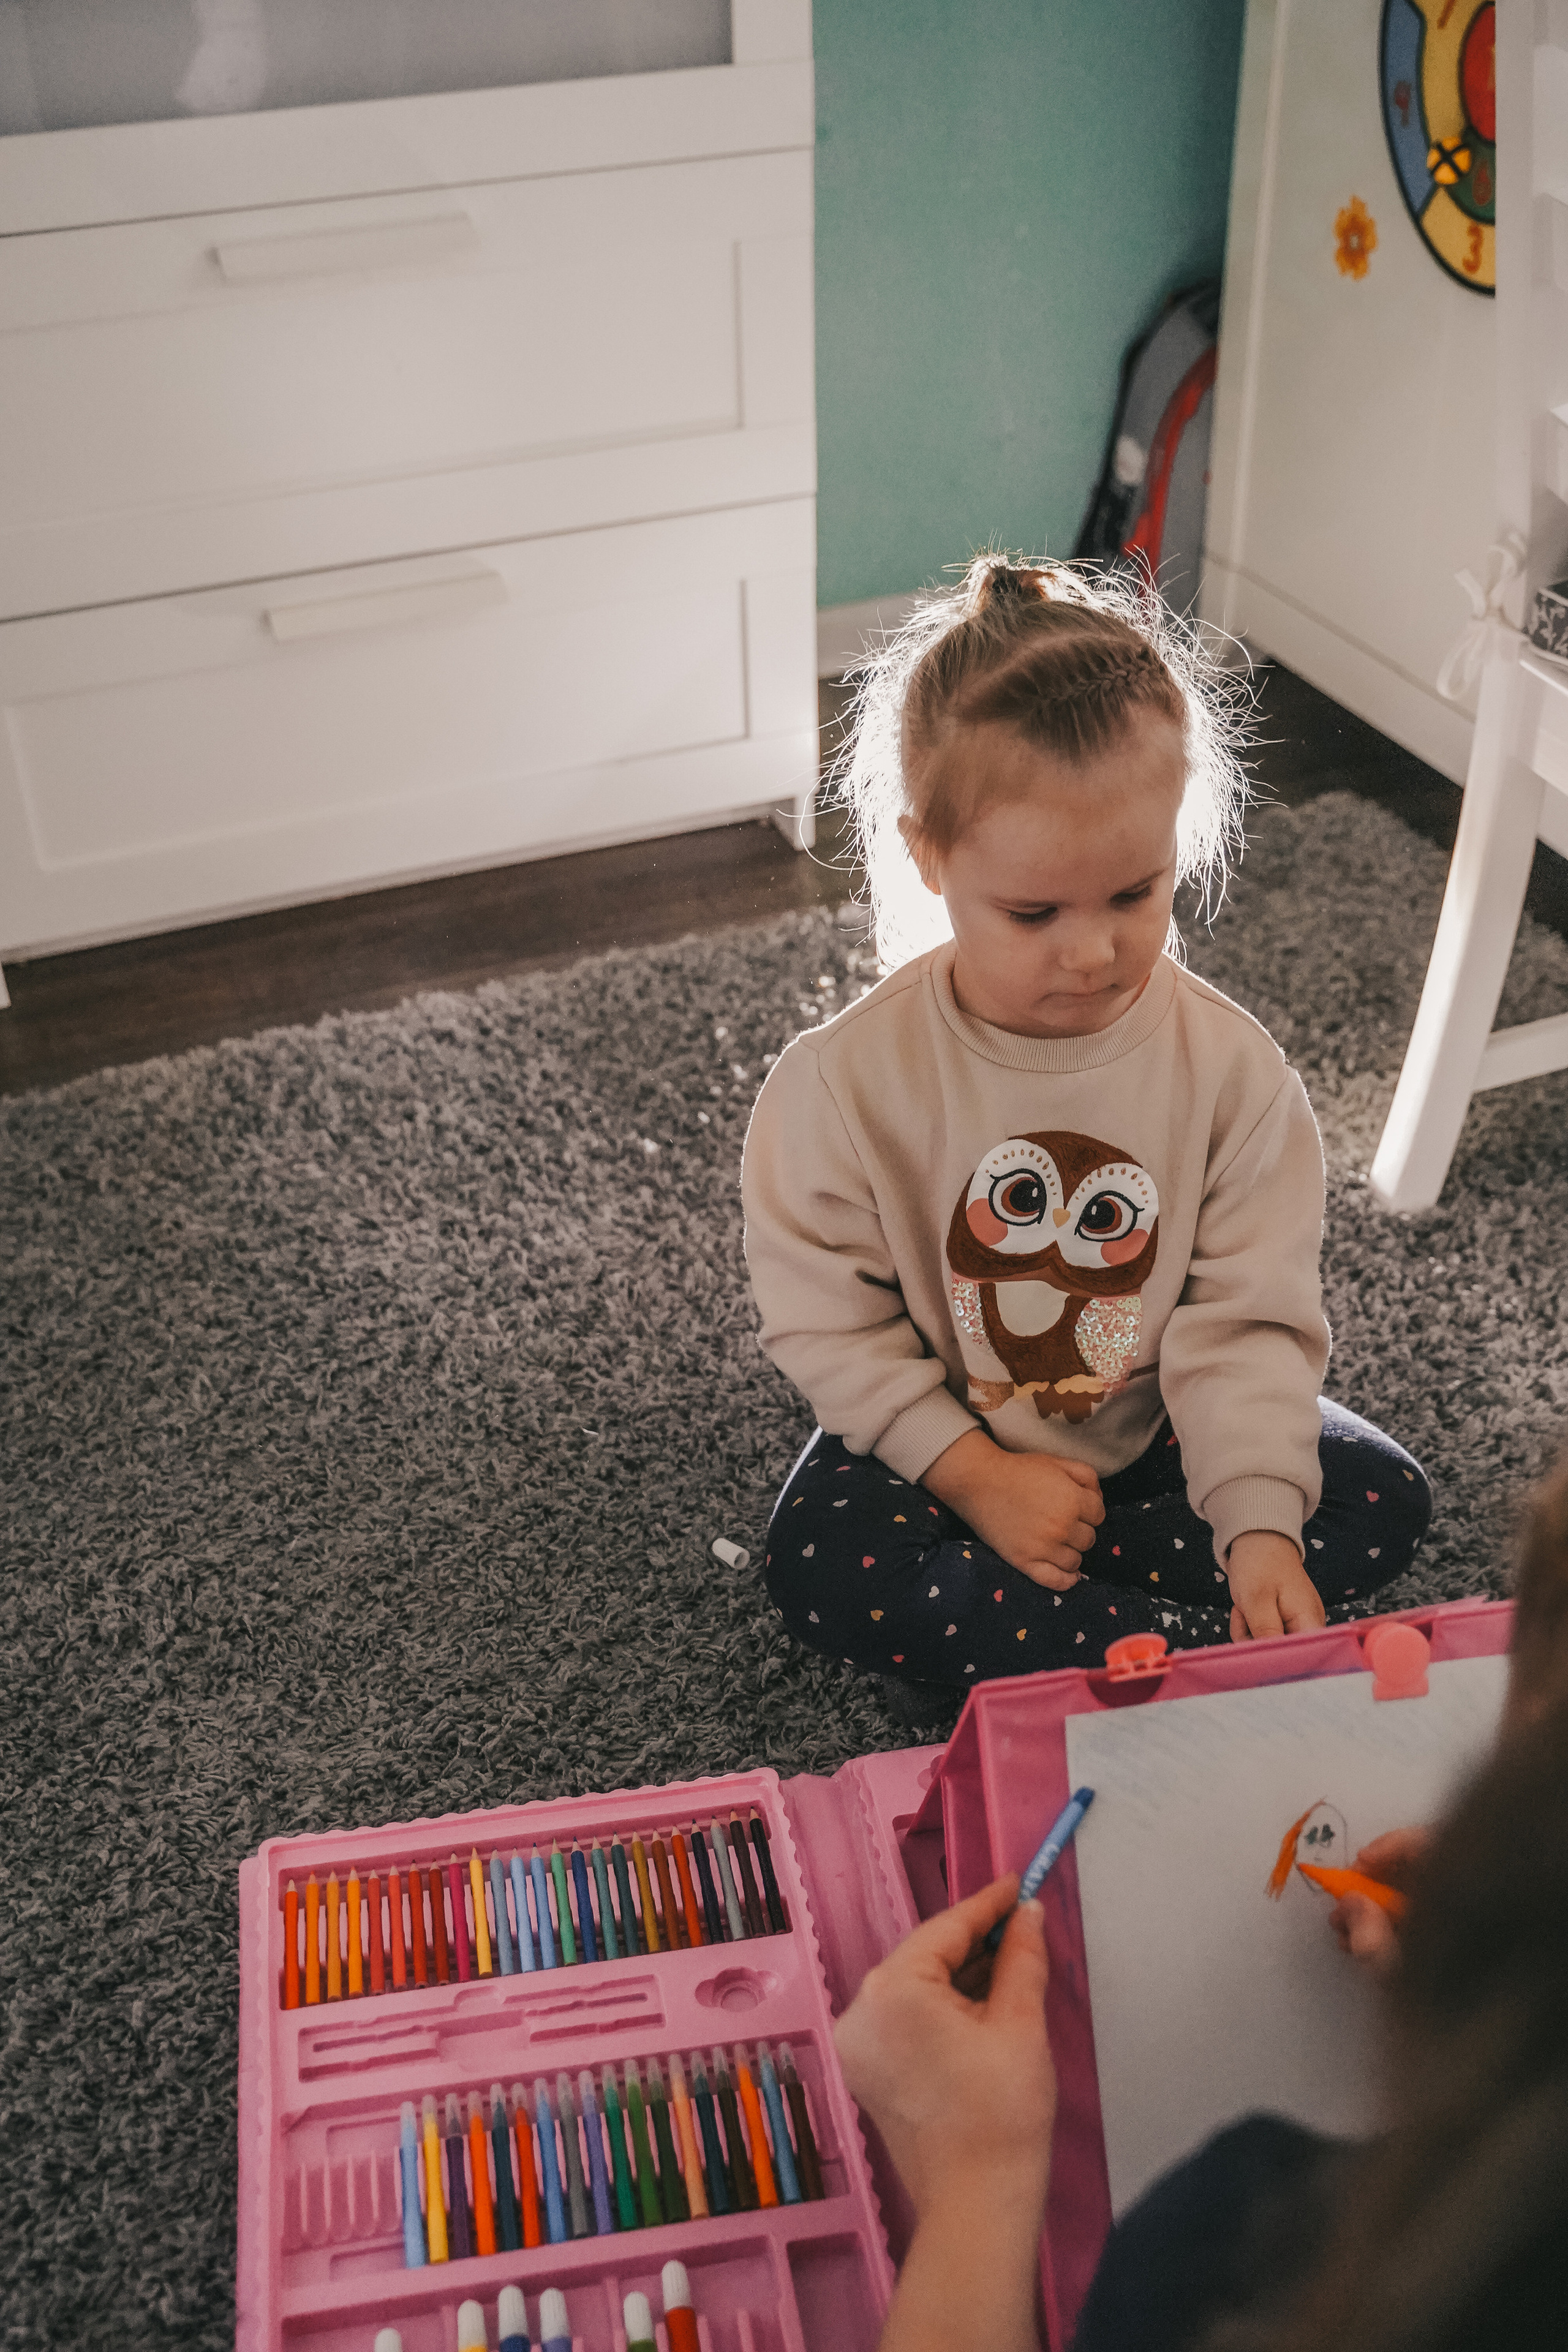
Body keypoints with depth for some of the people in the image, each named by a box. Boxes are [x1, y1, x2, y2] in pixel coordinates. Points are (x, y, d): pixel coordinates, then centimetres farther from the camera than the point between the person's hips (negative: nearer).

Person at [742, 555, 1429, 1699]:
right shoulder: (847, 1080, -20)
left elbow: (1249, 1319, -14)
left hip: (1159, 1433, 2)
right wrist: (975, 1474, -21)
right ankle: (1193, 1645, -21)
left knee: (1381, 1499, -14)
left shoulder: (1232, 1067, -17)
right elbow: (828, 1318, -13)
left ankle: (1000, 1604, -16)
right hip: (947, 1437, -2)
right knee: (821, 1565, -27)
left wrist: (1260, 1521, -27)